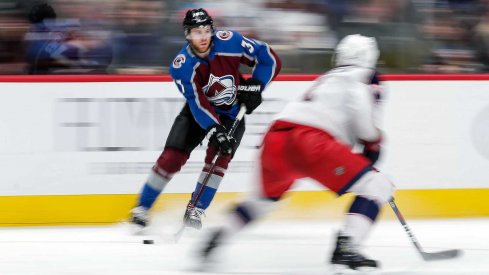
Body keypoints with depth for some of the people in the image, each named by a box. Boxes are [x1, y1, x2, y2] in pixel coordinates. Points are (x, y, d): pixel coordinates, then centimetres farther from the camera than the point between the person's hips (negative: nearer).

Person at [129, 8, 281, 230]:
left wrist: (255, 85, -20)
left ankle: (195, 211, -5)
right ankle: (142, 209, 3)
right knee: (171, 157, -10)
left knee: (219, 156, -19)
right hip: (199, 110, 0)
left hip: (231, 112, 0)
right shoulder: (182, 66, -25)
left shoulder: (229, 42, -24)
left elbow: (269, 59, -13)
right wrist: (214, 132, -41)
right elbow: (198, 104, -30)